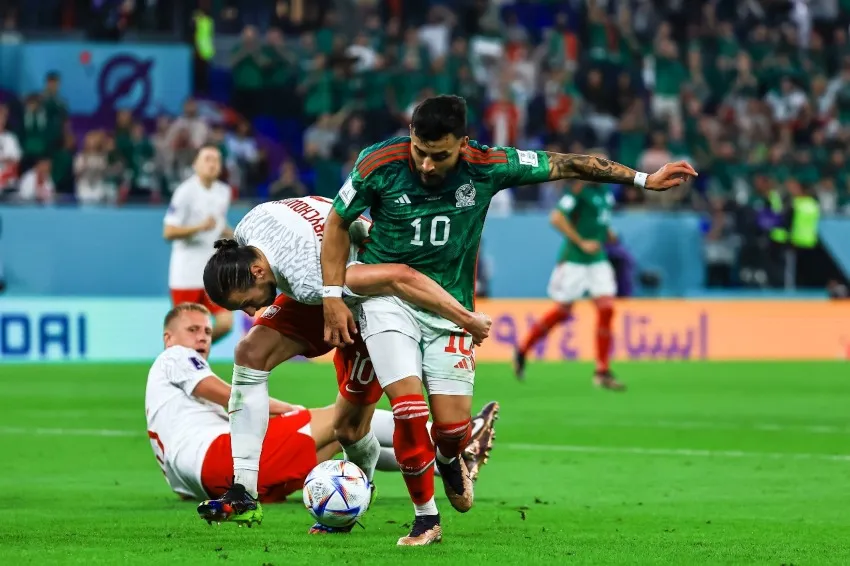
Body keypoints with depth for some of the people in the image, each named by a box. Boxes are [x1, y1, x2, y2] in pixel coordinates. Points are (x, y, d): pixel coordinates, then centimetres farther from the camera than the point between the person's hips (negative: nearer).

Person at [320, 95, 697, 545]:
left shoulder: (486, 167, -14)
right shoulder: (380, 165, -17)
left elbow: (564, 165, -3)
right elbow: (338, 222, -2)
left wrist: (642, 179, 0)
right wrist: (333, 296, -5)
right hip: (386, 297, -2)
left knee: (453, 425, -5)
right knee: (409, 407, -18)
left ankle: (448, 460, 36)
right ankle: (426, 519, 4)